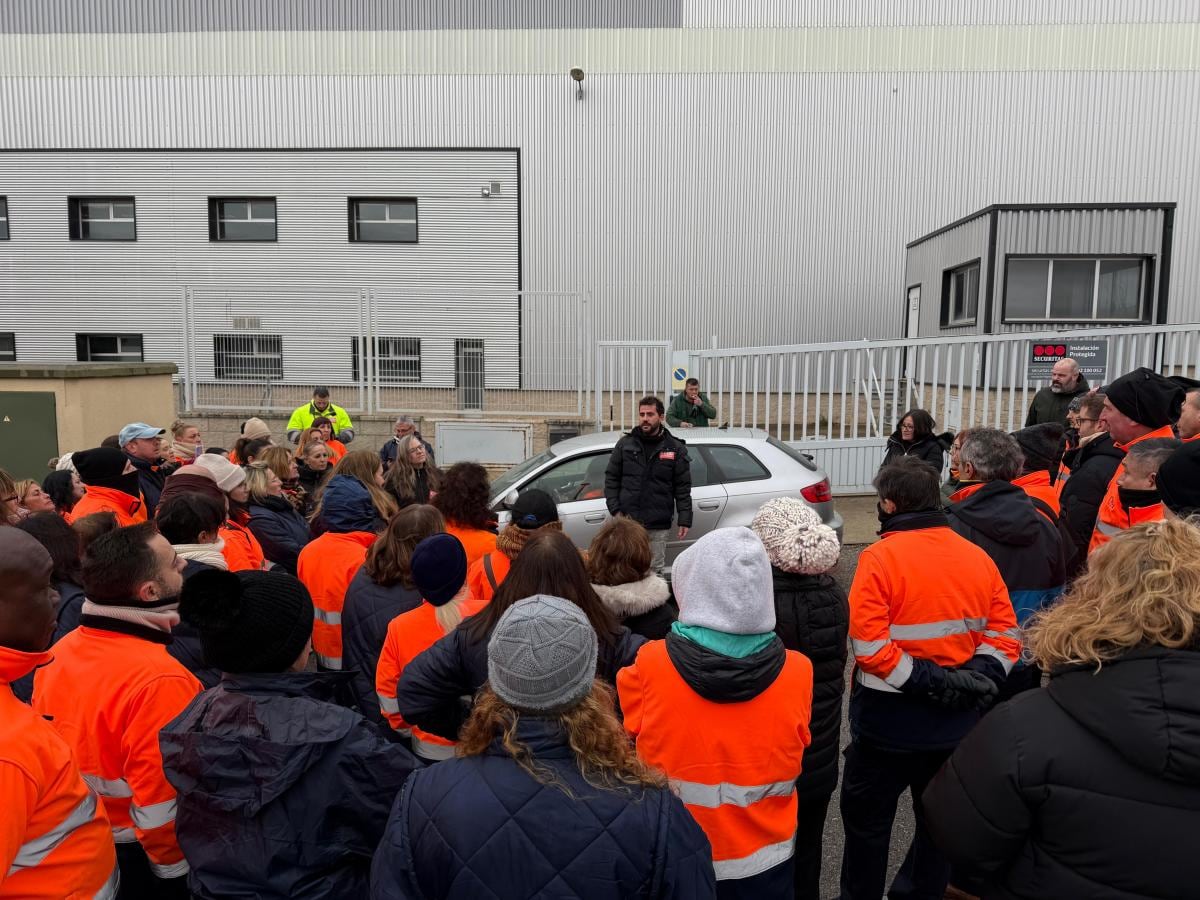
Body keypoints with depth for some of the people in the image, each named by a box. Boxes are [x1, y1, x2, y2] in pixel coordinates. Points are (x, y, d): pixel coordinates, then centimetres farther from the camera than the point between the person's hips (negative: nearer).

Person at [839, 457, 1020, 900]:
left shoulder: (880, 557, -18)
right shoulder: (978, 557, -1)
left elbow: (868, 645, -26)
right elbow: (1004, 635, -1)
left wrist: (925, 680, -20)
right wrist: (977, 677, -10)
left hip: (890, 720, -5)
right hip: (957, 723, 6)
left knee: (867, 822, 14)